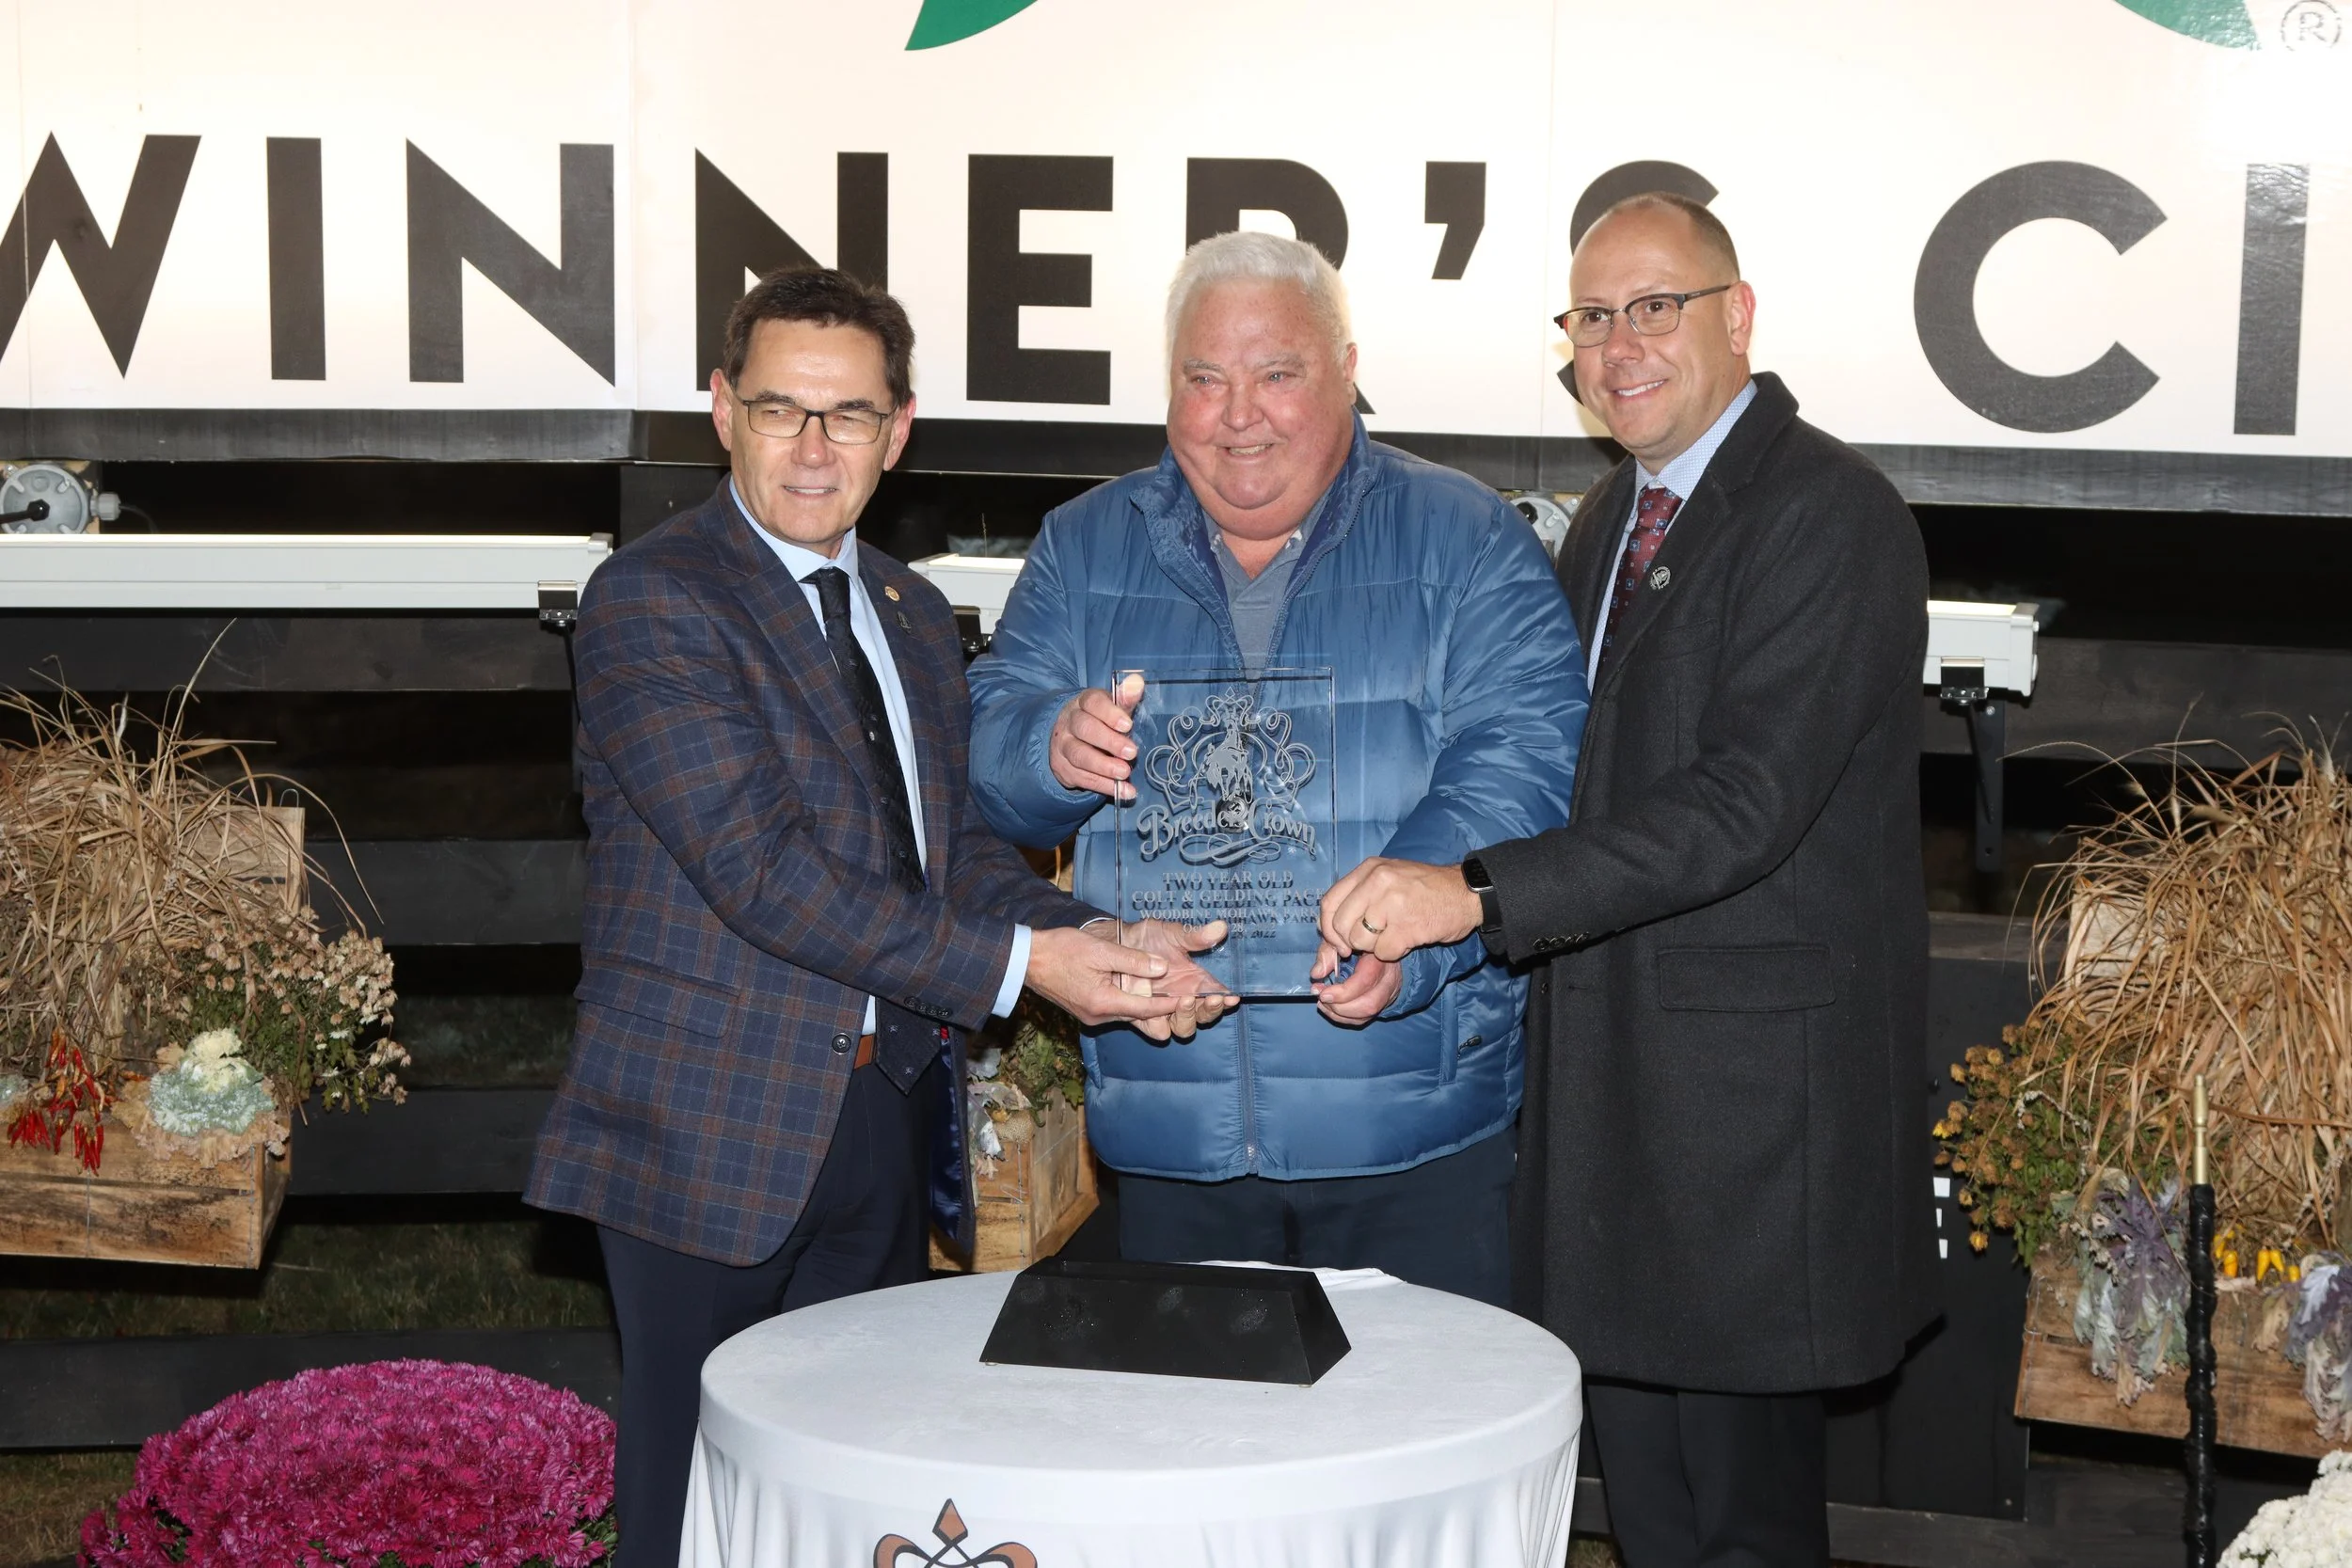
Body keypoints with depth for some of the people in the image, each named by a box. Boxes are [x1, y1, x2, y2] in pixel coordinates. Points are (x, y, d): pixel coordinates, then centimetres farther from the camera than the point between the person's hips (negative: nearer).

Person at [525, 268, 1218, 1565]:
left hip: (890, 1116, 7)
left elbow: (954, 843, 12)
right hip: (717, 1127, -7)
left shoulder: (913, 615, 15)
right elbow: (760, 866, -19)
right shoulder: (649, 602, -11)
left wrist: (1095, 942, -9)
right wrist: (1014, 964, -21)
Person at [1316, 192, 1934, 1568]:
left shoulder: (1829, 513, -14)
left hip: (1756, 1084, -8)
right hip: (1615, 1064, 8)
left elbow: (1746, 800, -25)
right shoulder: (1613, 516, 15)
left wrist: (1477, 890, -31)